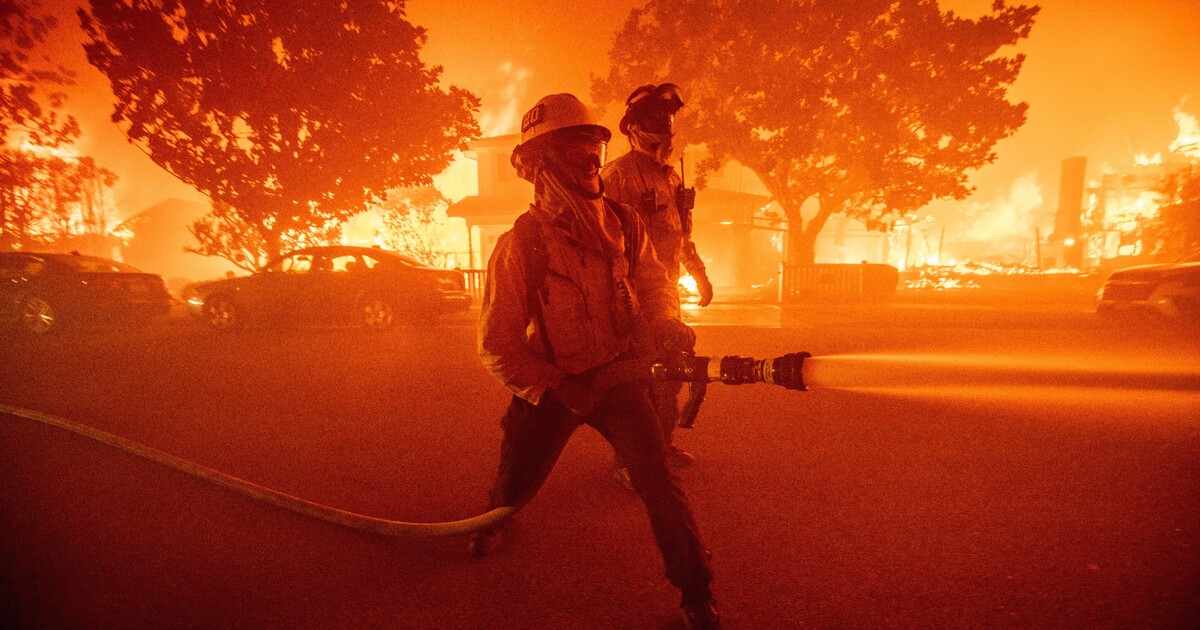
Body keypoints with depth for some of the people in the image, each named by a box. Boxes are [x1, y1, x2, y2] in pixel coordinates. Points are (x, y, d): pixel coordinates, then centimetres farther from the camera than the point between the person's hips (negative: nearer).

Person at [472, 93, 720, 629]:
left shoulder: (623, 224, -5)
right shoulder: (522, 242, -16)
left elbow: (655, 285, 5)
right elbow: (497, 344, -14)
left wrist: (665, 324, -18)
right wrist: (560, 388, -19)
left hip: (619, 377, 2)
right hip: (551, 386, -1)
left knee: (659, 482, -11)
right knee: (515, 486, 12)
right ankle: (495, 517, 53)